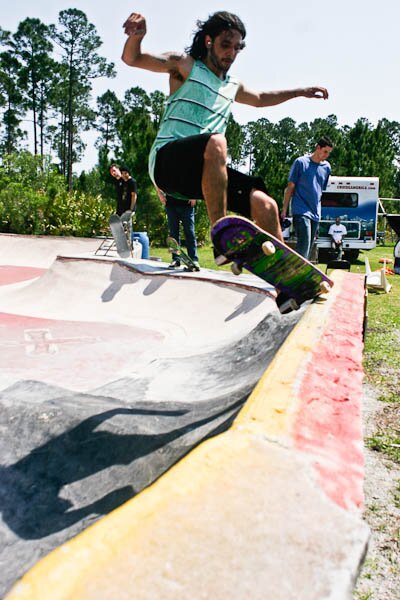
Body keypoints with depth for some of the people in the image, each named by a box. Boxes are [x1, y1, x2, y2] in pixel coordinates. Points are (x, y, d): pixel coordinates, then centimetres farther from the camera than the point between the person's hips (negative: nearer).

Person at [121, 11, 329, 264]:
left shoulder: (233, 87, 26)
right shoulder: (185, 66, 9)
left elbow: (260, 99, 46)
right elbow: (132, 58, -1)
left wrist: (300, 91, 43)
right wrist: (137, 34, -23)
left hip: (203, 172, 6)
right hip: (167, 160, -5)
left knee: (265, 204, -14)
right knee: (216, 142, -38)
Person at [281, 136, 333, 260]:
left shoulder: (326, 167, 11)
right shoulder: (301, 162, -3)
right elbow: (290, 187, -1)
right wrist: (284, 209, -3)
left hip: (316, 213, 6)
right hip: (301, 211, -6)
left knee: (309, 247, 8)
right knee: (304, 244, -17)